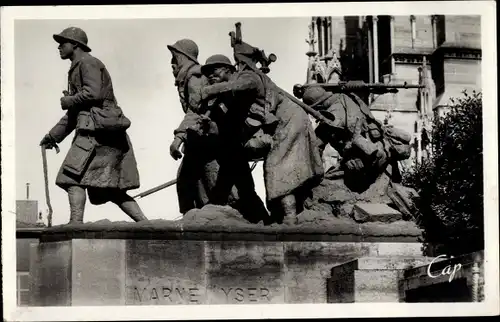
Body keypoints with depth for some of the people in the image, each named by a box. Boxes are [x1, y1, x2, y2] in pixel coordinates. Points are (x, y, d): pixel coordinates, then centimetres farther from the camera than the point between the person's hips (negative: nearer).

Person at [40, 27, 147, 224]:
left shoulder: (87, 62, -2)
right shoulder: (76, 69, 28)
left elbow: (93, 93, -18)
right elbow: (74, 114, 30)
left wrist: (67, 101, -3)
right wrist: (53, 136, 26)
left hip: (98, 130, -10)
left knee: (73, 178, -14)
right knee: (110, 189, 6)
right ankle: (145, 224, 2)